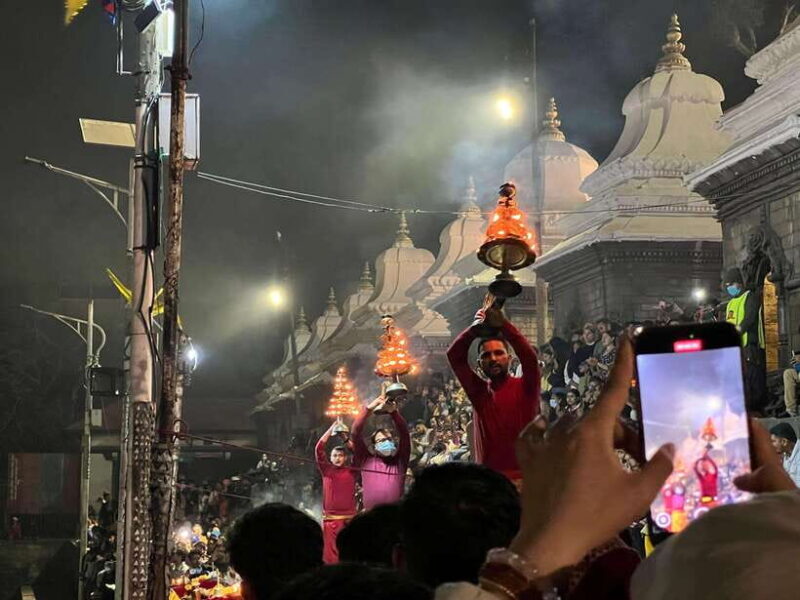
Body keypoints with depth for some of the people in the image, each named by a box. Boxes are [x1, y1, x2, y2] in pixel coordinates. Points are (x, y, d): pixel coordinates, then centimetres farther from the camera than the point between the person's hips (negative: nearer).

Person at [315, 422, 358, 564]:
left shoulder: (352, 471, 8)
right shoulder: (326, 470, 8)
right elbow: (318, 448, 0)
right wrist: (332, 428, -2)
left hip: (350, 518, 0)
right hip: (330, 518, 0)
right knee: (331, 555, -2)